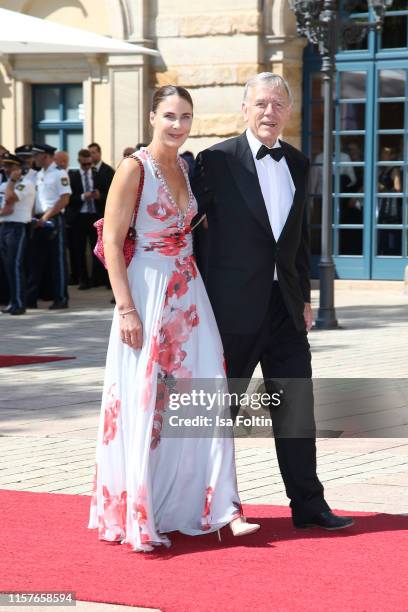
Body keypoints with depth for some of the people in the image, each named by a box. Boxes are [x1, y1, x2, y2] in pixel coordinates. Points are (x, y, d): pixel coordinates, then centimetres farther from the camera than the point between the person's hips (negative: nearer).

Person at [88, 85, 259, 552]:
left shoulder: (186, 167, 12)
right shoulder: (135, 168, -9)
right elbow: (112, 243, -12)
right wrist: (126, 308, -19)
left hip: (189, 295, 6)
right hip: (147, 293, -6)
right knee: (144, 404, -1)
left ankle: (221, 507, 2)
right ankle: (138, 517, 9)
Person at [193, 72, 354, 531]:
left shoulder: (297, 164, 10)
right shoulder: (217, 161, -7)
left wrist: (304, 297, 14)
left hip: (285, 306, 5)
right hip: (234, 306, -5)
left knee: (297, 409, 5)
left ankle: (308, 506, 12)